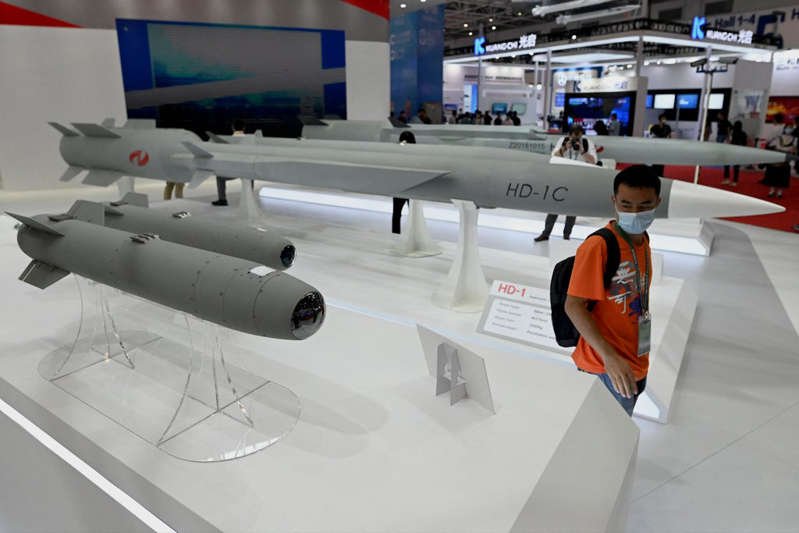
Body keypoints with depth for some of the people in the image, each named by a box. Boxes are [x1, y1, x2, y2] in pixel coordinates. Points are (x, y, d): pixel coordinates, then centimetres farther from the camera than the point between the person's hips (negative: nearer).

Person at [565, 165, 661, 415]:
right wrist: (610, 357, -29)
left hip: (637, 360, 8)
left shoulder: (643, 240, 3)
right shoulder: (597, 247, -23)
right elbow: (573, 306, -23)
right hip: (606, 366, -8)